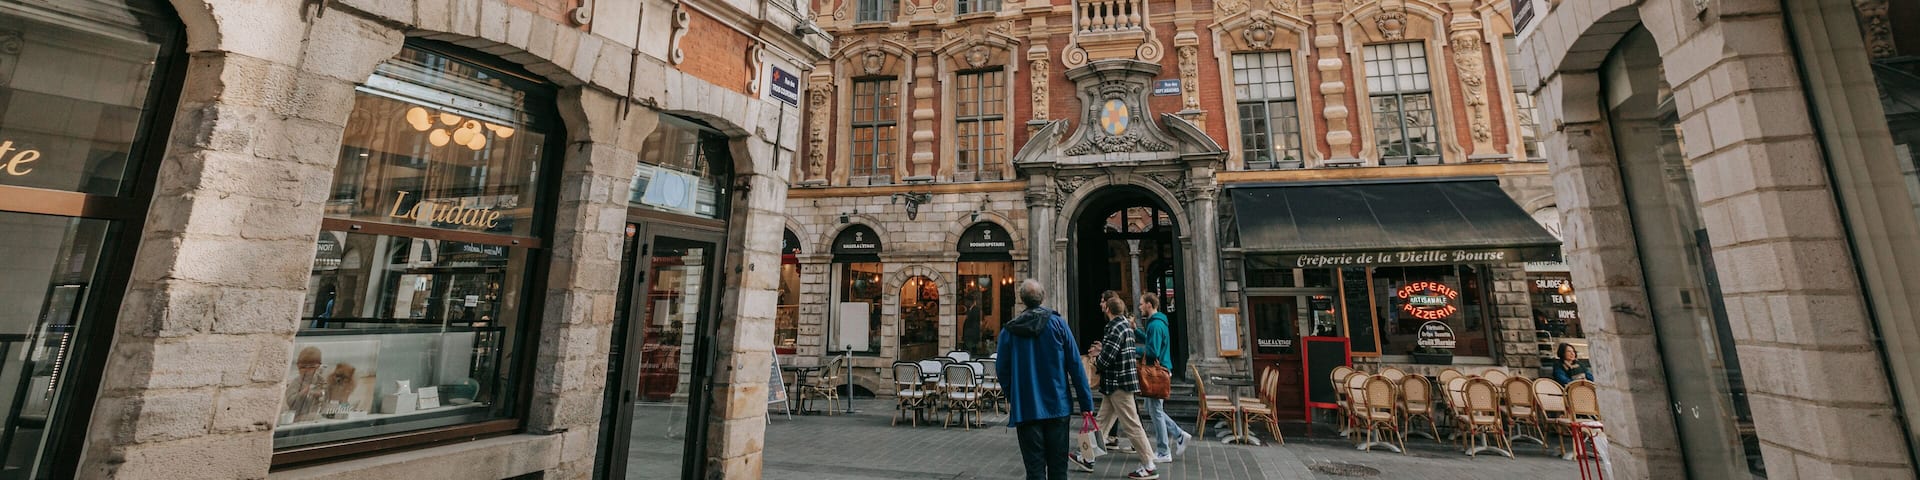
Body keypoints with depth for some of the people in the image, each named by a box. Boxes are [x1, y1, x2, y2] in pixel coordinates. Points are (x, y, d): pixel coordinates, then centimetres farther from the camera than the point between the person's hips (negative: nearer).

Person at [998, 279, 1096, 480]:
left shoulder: (1009, 330, -3)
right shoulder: (1058, 324, -4)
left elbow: (1001, 369, 3)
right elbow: (1075, 366, -6)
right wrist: (1086, 403, -1)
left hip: (1025, 409, 0)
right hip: (1057, 406, 0)